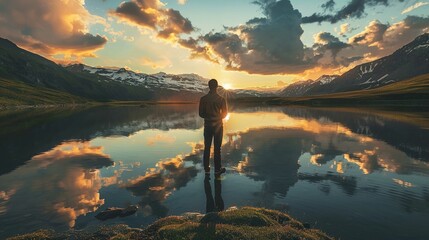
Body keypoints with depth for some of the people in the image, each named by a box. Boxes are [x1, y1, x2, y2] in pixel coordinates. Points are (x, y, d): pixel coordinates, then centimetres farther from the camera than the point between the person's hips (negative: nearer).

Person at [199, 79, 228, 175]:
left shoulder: (203, 99, -5)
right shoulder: (221, 99, -10)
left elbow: (201, 114, -1)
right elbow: (225, 113, -2)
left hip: (207, 126, 2)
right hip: (218, 126, -1)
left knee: (207, 148, 10)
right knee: (217, 148, 6)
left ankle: (206, 169, 16)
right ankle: (217, 169, 14)